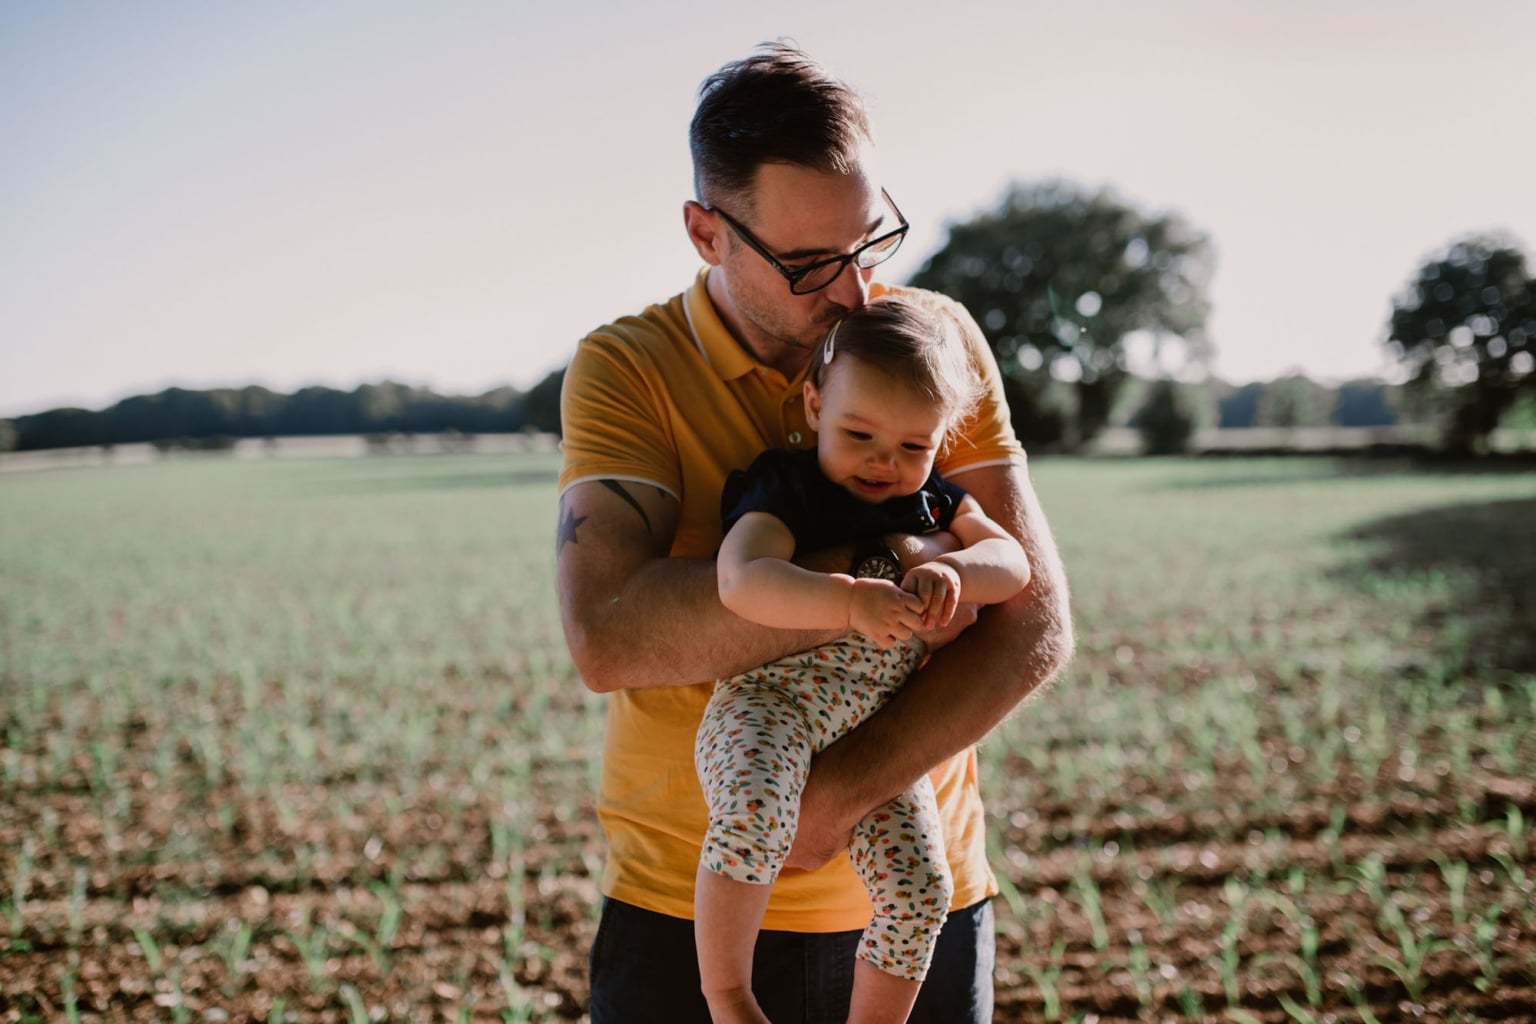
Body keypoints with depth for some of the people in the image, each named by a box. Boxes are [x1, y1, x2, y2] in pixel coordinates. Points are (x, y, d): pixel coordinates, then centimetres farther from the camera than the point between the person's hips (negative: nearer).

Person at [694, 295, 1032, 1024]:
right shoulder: (785, 490, -9)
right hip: (772, 702, -6)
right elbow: (742, 581, -27)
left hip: (878, 735, 6)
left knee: (918, 886, -3)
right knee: (752, 815, -35)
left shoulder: (937, 503, 12)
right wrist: (851, 601, -41)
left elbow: (1013, 563, 0)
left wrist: (954, 570, -22)